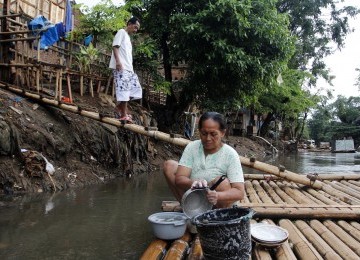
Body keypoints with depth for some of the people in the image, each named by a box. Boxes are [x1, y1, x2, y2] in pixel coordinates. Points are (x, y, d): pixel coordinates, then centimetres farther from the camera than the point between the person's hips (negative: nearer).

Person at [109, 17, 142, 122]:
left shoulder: (128, 37, 29)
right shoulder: (121, 32, 3)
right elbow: (115, 46, -10)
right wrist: (118, 61, -22)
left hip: (128, 68, 10)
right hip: (120, 67, -10)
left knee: (135, 88, 4)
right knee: (123, 90, -13)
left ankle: (119, 107, 9)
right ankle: (123, 114, -10)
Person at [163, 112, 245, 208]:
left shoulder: (230, 154, -16)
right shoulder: (192, 147, -9)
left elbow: (239, 192, -23)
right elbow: (179, 179, -16)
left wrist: (218, 196, -44)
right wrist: (193, 183, -40)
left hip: (217, 204, -3)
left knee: (222, 181, -34)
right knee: (169, 165, -10)